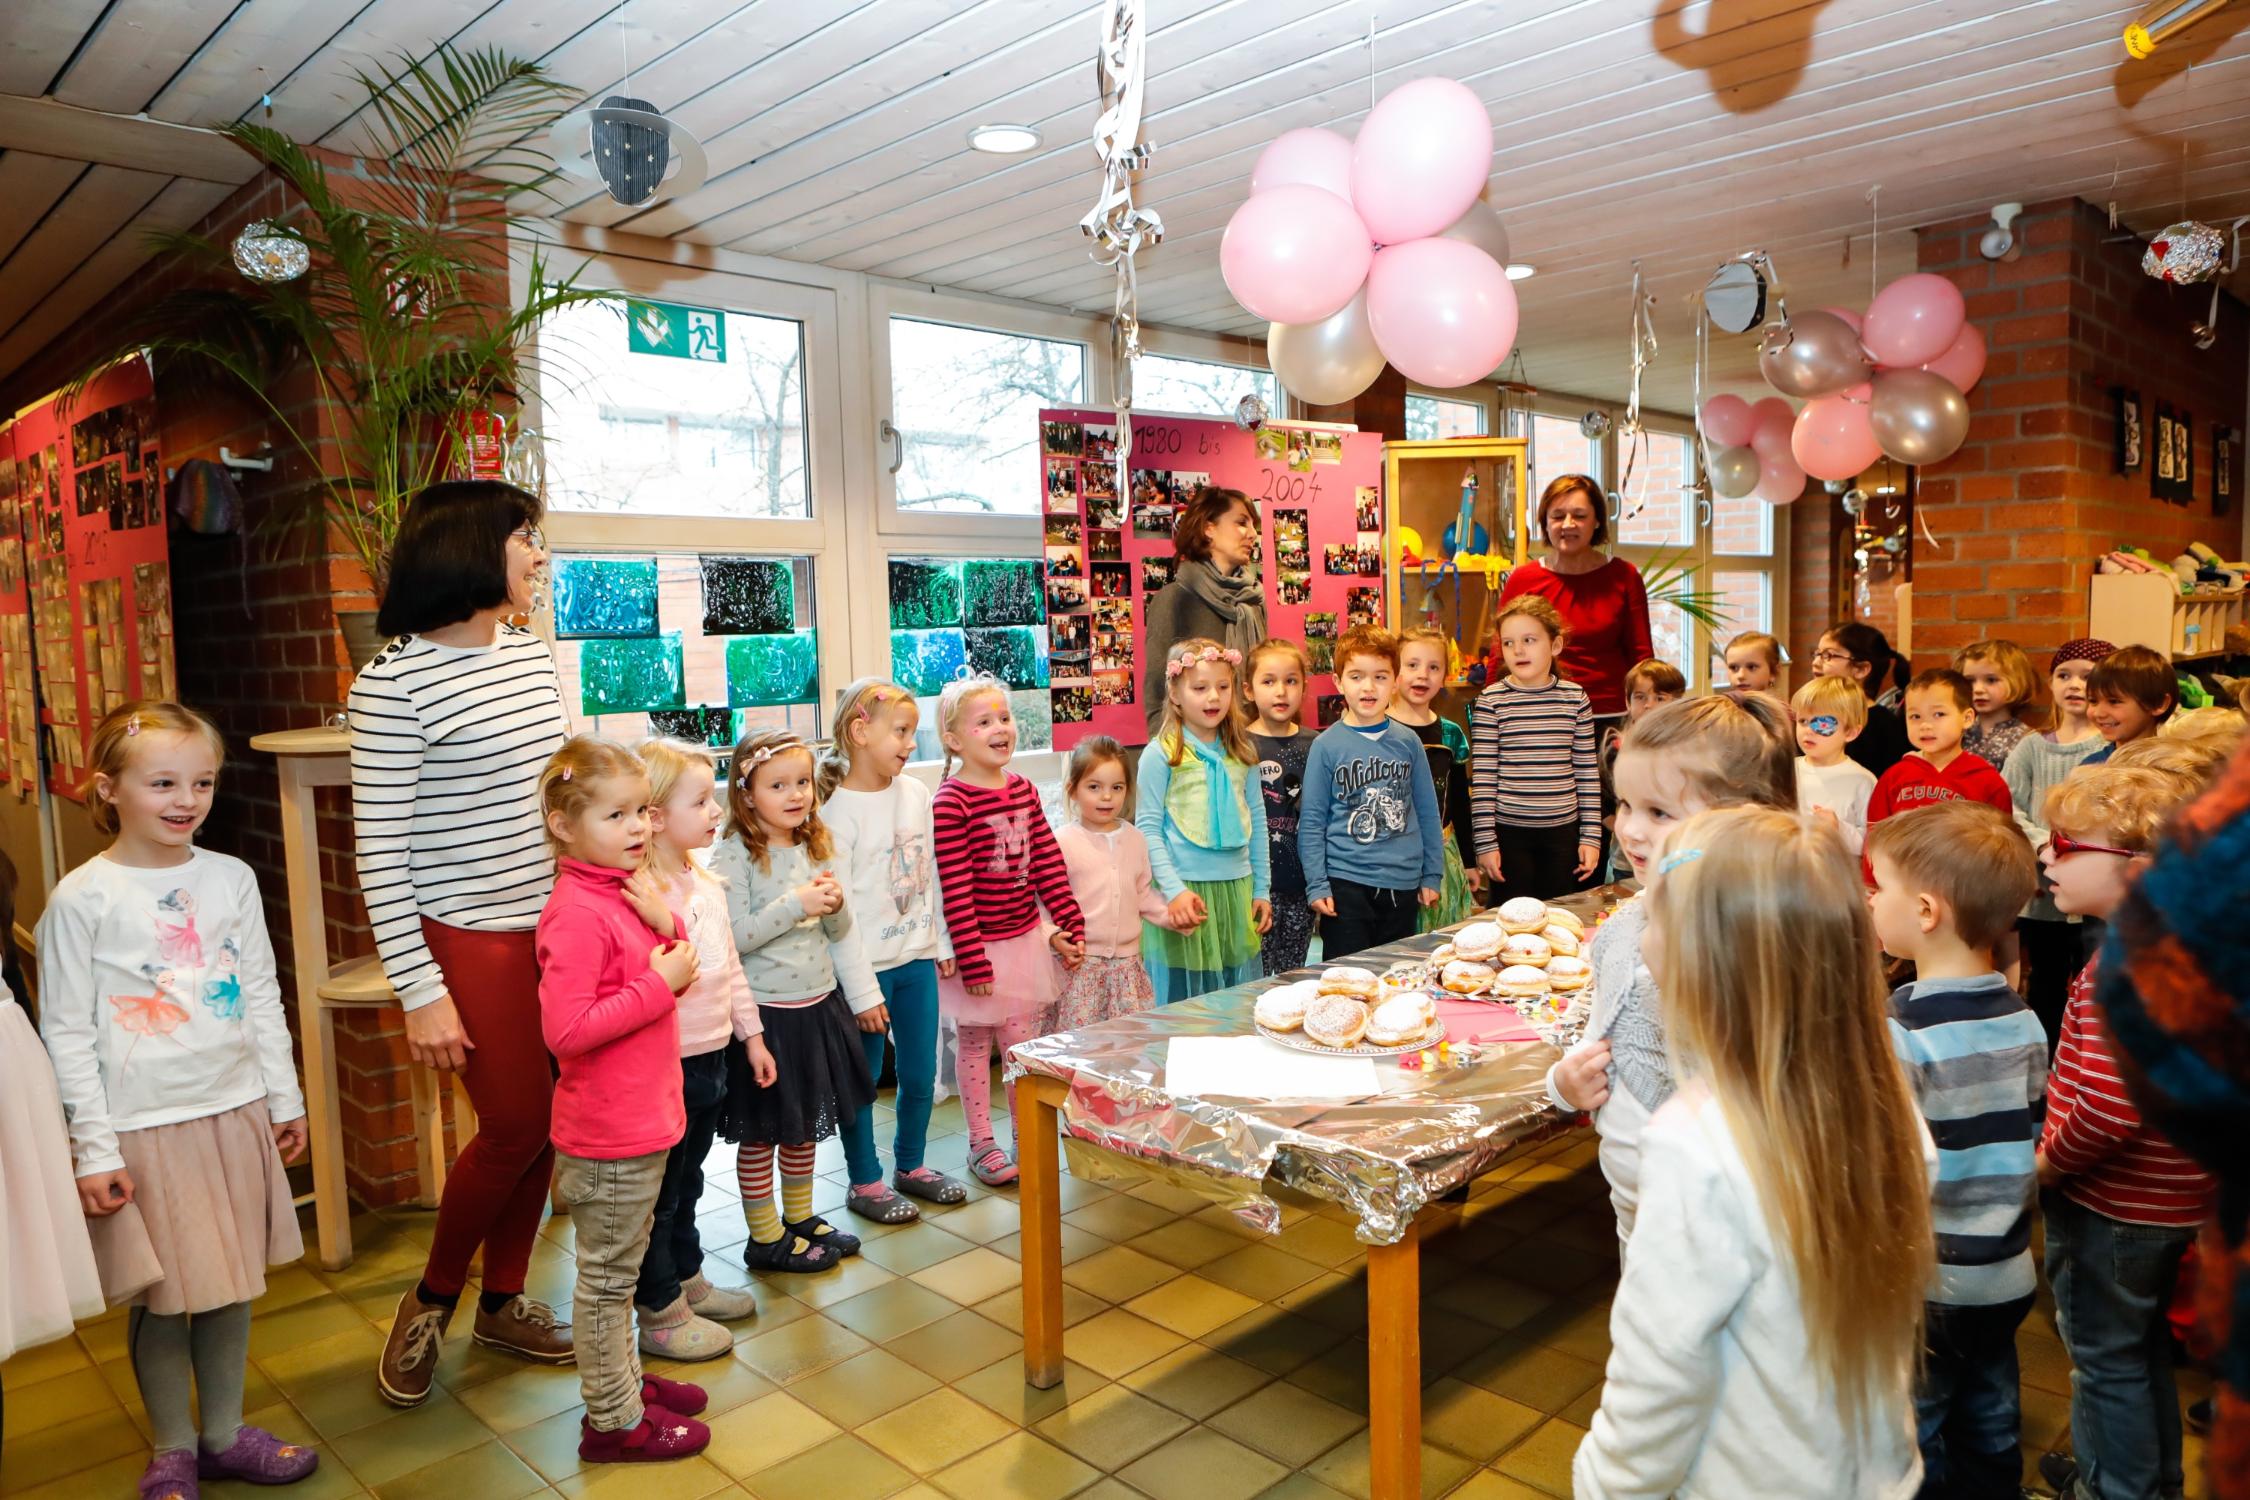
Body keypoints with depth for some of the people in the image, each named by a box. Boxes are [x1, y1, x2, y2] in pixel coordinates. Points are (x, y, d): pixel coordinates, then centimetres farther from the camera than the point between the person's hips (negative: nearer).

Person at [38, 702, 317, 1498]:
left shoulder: (232, 879, 1)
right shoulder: (81, 899, -10)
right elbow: (67, 1035, -7)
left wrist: (285, 1098, 11)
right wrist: (94, 1149, -8)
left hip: (235, 1113, 4)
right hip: (143, 1130, -4)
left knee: (232, 1283, 14)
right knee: (160, 1297, 8)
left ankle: (225, 1432, 32)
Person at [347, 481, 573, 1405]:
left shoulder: (532, 655, 7)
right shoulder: (394, 683, -13)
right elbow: (380, 849, -13)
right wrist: (420, 991, -14)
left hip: (560, 925, 6)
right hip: (470, 939, -6)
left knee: (545, 1125, 11)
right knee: (513, 1128, 0)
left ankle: (503, 1301, 31)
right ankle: (431, 1301, 26)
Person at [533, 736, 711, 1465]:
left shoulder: (628, 890, 6)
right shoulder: (576, 913, -23)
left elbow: (676, 969, 13)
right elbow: (566, 1029, -28)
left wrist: (668, 924, -7)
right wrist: (658, 984, -24)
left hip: (645, 1115, 9)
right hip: (607, 1133, -9)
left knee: (619, 1267, 23)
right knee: (606, 1276, 7)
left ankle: (622, 1378, 40)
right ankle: (614, 1420, 22)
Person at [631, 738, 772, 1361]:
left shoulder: (707, 883, 6)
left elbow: (730, 965, 15)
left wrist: (751, 1033, 17)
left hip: (710, 1058, 9)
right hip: (668, 1063, -9)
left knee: (686, 1182, 24)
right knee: (659, 1193, 8)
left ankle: (688, 1280, 41)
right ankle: (660, 1314, 23)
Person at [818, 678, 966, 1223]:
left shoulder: (916, 793, 3)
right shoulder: (839, 811, -14)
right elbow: (839, 906, -15)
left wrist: (942, 943, 13)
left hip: (917, 958, 6)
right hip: (868, 966, -6)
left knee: (920, 1075, 15)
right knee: (862, 1079, 8)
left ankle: (911, 1166, 34)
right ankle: (865, 1183, 24)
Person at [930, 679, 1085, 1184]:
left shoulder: (1024, 790, 3)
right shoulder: (950, 802, -18)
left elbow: (1049, 864, 7)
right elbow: (954, 890, -19)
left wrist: (1071, 925, 4)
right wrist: (972, 961, -19)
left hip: (1024, 938, 6)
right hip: (979, 944, -6)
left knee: (1021, 1038, 16)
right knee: (976, 1043, 10)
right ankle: (980, 1145, 24)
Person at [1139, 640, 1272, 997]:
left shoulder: (1241, 753, 8)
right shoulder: (1161, 754, -6)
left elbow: (1257, 821, 13)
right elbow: (1147, 828, -8)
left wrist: (1262, 889, 12)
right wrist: (1174, 890, -15)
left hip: (1237, 888, 5)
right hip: (1185, 891, -4)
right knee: (1184, 1001, 4)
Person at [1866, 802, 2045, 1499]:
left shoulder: (1899, 1032, -25)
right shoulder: (2024, 1021, -3)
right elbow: (2033, 1144, 8)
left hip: (1921, 1285, -6)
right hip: (2006, 1275, 6)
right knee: (1990, 1433, 23)